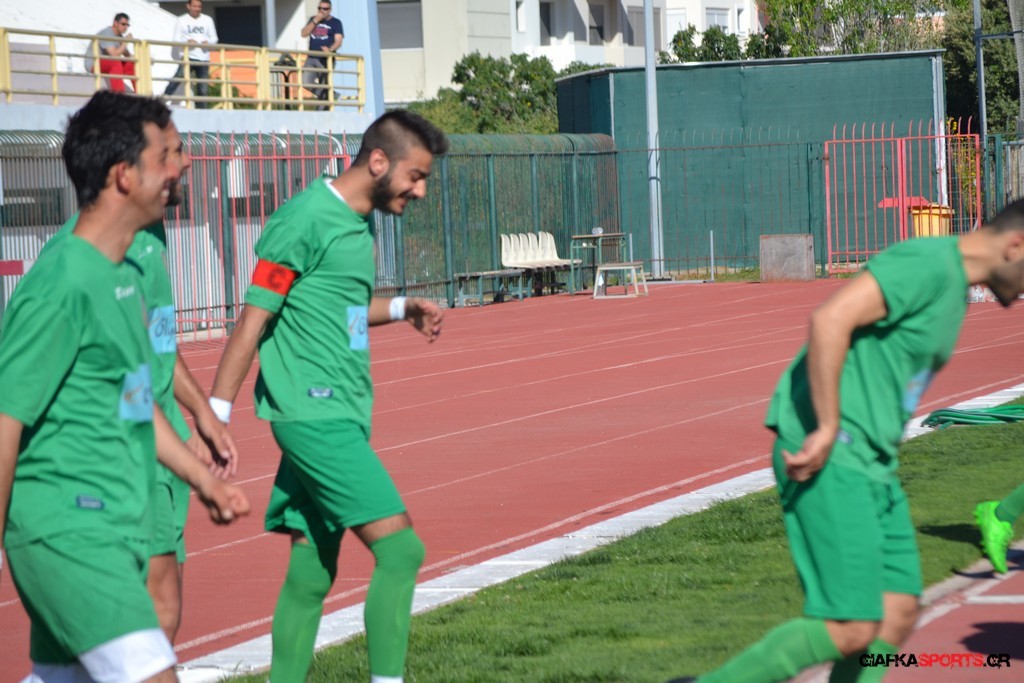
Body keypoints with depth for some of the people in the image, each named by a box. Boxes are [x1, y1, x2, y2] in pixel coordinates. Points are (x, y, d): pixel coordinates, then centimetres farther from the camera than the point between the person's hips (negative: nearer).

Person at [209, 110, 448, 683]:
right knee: (400, 550, -15)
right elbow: (254, 320, -14)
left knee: (312, 573, 10)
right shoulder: (306, 220, -13)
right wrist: (215, 419, -17)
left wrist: (405, 308, 17)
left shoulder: (357, 223, 15)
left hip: (342, 418, 9)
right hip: (315, 417, -9)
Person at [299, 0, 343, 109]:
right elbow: (304, 34, 5)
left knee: (324, 88, -6)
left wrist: (330, 49, -29)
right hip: (311, 58, 4)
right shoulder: (313, 20, 17)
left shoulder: (335, 22, 3)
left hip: (326, 59, -4)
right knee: (306, 83, -12)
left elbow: (338, 41, -8)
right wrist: (315, 21, -5)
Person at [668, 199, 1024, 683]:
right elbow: (830, 319, -24)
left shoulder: (953, 289, 19)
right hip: (827, 460, -10)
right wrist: (829, 429, -23)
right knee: (850, 630, -12)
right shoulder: (928, 263, -13)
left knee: (898, 616, 6)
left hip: (870, 465, 10)